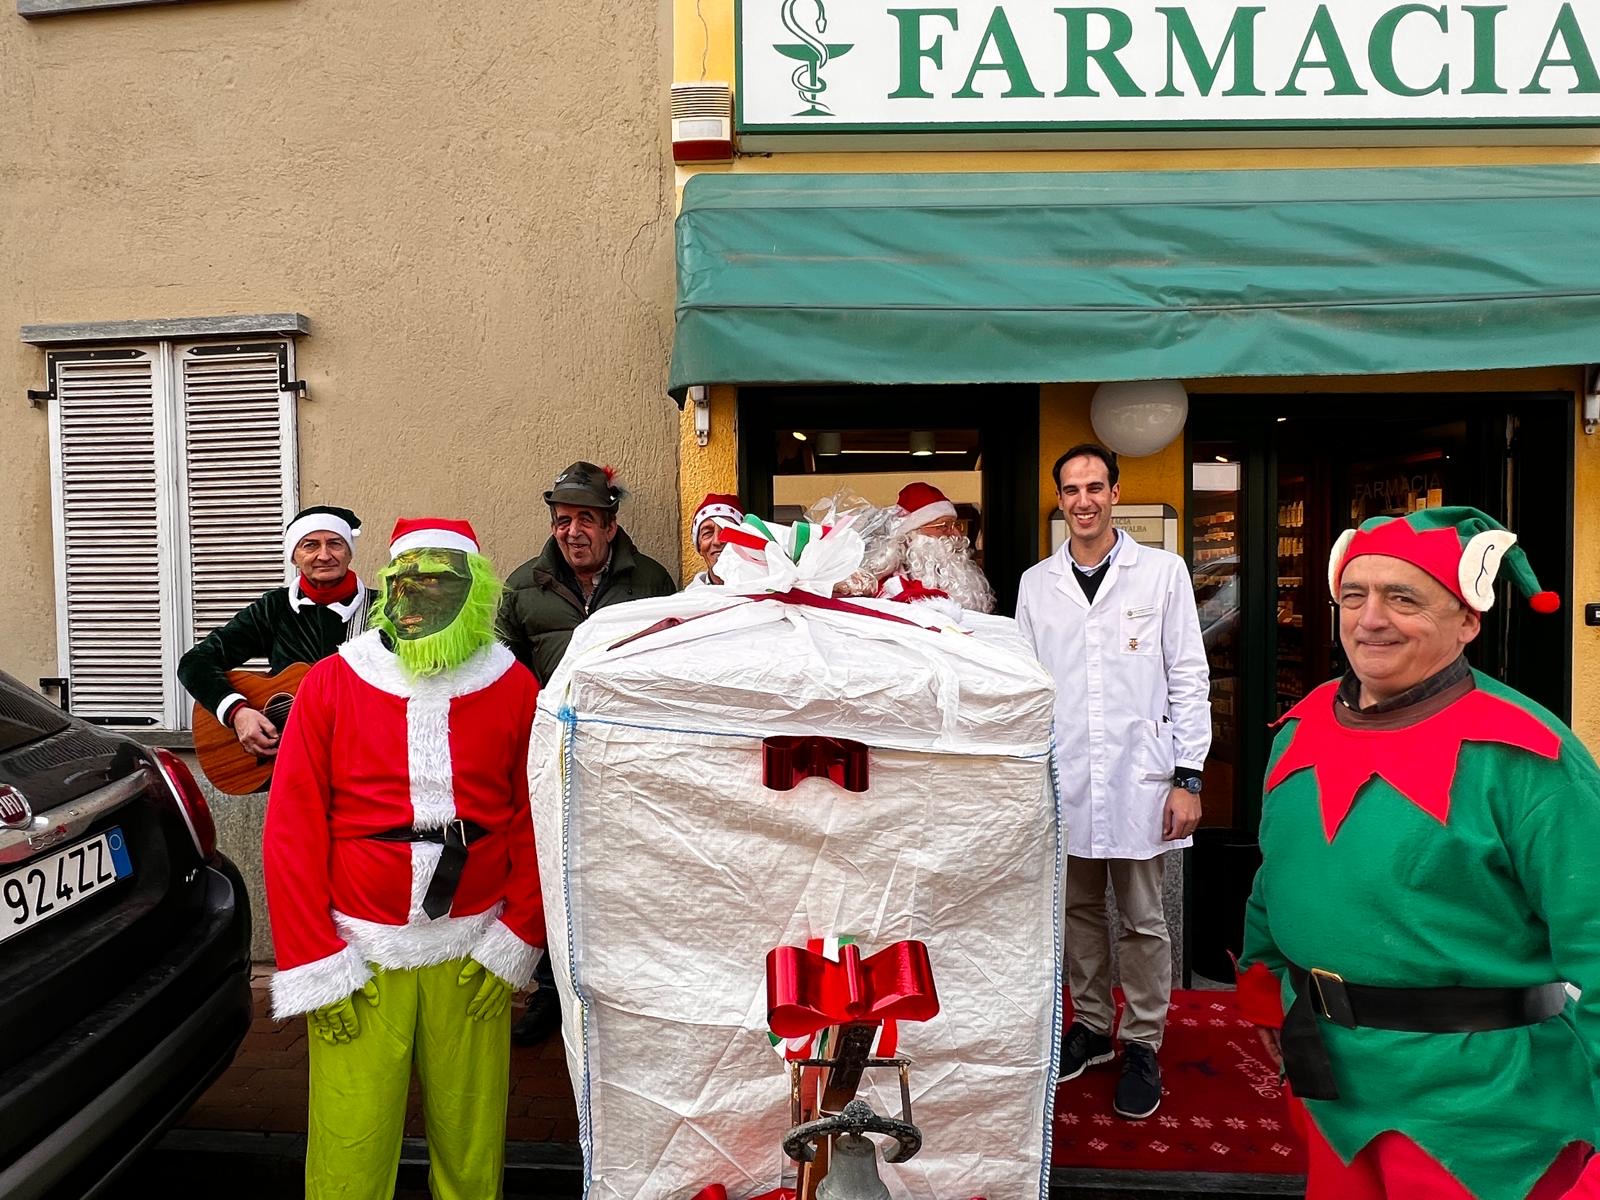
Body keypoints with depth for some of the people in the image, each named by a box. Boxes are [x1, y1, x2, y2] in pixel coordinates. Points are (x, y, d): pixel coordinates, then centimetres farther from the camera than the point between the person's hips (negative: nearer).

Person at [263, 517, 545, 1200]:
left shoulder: (513, 688, 1)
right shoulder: (331, 683, -1)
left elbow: (536, 827, 3)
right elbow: (291, 833, -1)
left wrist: (515, 944, -1)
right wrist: (316, 964, -4)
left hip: (473, 955, 1)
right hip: (358, 956, 0)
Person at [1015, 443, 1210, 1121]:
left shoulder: (1162, 572, 0)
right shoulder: (1035, 584, 7)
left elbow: (1188, 680, -1)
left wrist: (1188, 779, -5)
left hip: (1138, 778, -2)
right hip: (1064, 780, 3)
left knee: (1142, 920, 8)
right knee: (1078, 911, 14)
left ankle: (1142, 1045, 24)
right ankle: (1091, 1026, 32)